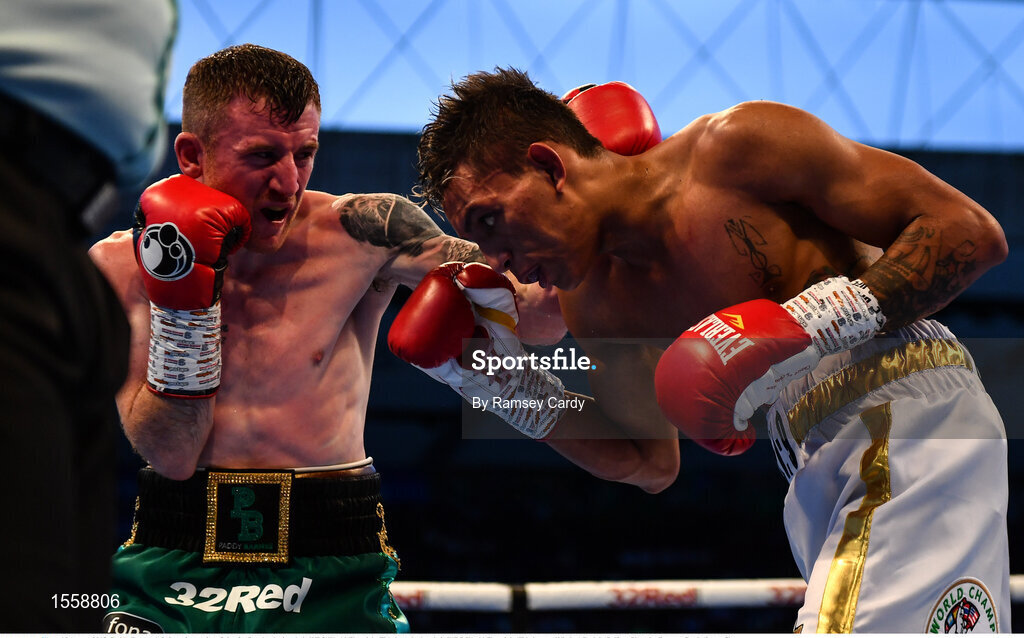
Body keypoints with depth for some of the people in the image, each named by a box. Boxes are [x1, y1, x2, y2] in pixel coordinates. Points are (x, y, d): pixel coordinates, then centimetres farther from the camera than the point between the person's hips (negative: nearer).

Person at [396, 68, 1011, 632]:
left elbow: (971, 230, -11)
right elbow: (649, 464, 23)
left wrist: (814, 323, -24)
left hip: (914, 408, -8)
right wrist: (504, 382, 11)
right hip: (819, 471, 8)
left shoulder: (736, 146, -10)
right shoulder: (591, 304, 11)